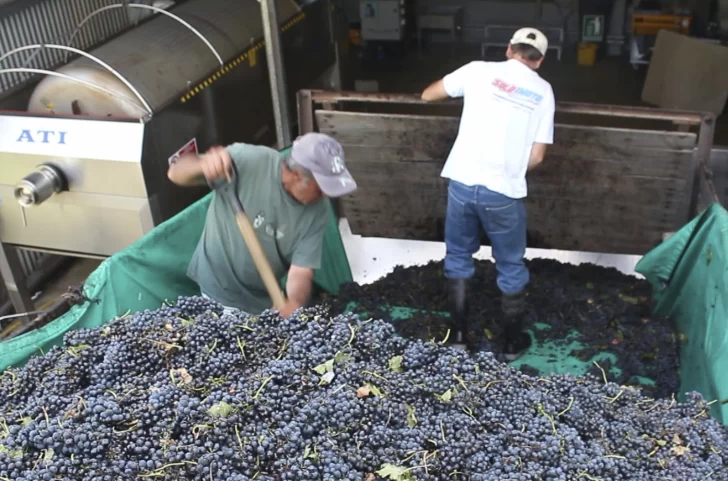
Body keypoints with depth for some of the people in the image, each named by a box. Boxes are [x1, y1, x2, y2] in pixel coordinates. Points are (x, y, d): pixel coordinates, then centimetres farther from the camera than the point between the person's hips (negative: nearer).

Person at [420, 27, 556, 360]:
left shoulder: (479, 70, 5)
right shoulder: (543, 91, 6)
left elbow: (427, 95, 15)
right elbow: (537, 157, 3)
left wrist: (462, 91, 32)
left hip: (462, 183, 1)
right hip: (504, 192, 0)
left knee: (458, 258, 20)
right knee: (511, 268, 17)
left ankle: (462, 334, 25)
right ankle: (513, 342, 29)